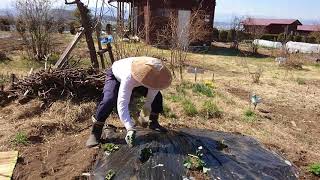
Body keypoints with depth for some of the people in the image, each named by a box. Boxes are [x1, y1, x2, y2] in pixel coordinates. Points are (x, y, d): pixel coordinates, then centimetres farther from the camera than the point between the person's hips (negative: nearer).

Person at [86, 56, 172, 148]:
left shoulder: (152, 72, -33)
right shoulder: (129, 77, -47)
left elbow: (154, 86, -12)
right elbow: (122, 104, -49)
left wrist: (148, 104, -21)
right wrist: (130, 129, -54)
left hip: (136, 80, 5)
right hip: (115, 76, -5)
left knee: (157, 96, -5)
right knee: (109, 100, -30)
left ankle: (153, 123, 15)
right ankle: (95, 133, -12)